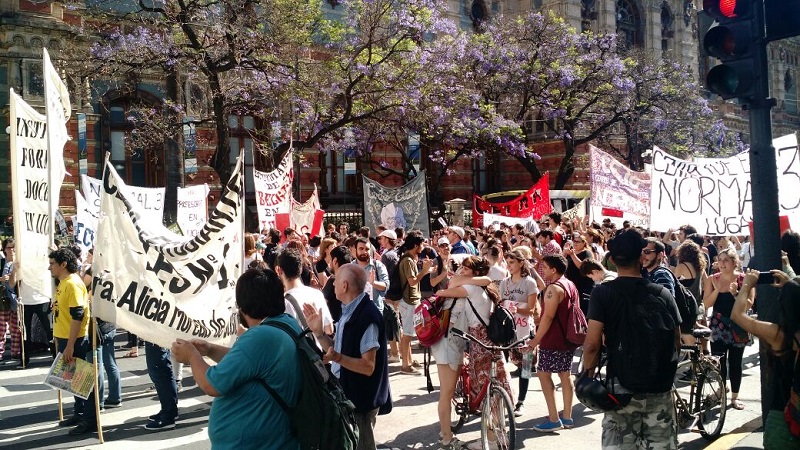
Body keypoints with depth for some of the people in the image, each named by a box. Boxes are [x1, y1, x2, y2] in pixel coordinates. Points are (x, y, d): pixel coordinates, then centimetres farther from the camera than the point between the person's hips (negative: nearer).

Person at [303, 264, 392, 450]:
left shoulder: (368, 316, -23)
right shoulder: (349, 311, 7)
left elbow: (368, 367, -25)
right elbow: (337, 350, 10)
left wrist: (337, 358, -38)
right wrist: (318, 332, -1)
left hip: (360, 399, -9)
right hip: (345, 394, 9)